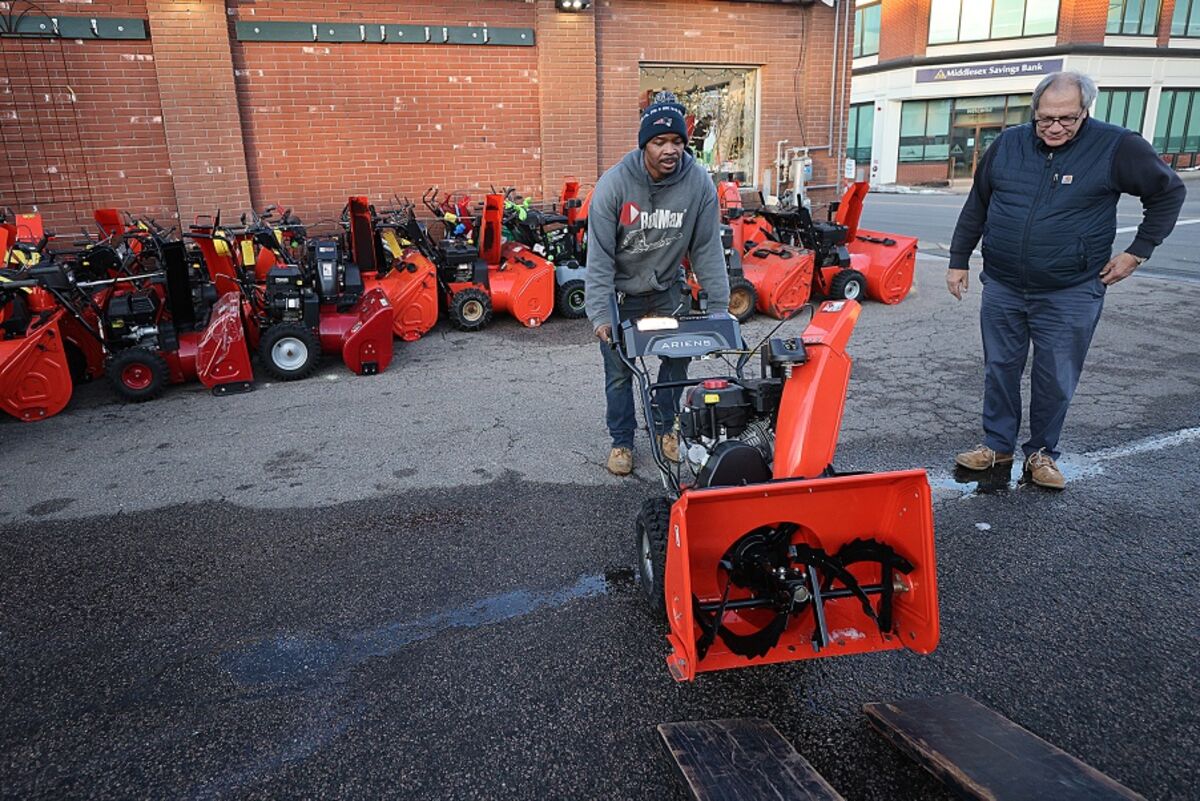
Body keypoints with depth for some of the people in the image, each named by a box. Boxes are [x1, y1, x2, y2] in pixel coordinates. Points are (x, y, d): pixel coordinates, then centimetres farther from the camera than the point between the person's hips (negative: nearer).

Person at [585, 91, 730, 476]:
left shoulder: (699, 183, -17)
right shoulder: (615, 182, -23)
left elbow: (707, 248, -10)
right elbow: (599, 254, -22)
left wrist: (719, 307, -12)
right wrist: (600, 314, -28)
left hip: (668, 287, 2)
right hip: (621, 290, -2)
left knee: (678, 358, 8)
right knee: (619, 370, 5)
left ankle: (664, 426, 30)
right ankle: (622, 441, 22)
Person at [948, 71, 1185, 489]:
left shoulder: (1116, 147, -7)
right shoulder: (1008, 144, 2)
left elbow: (1169, 192, 5)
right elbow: (977, 205, 12)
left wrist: (1137, 252, 1)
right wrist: (958, 261, 11)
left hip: (1070, 294, -2)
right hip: (1002, 288, 3)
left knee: (1055, 381, 5)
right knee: (1000, 369, 10)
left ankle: (1041, 452, 22)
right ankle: (997, 444, 24)